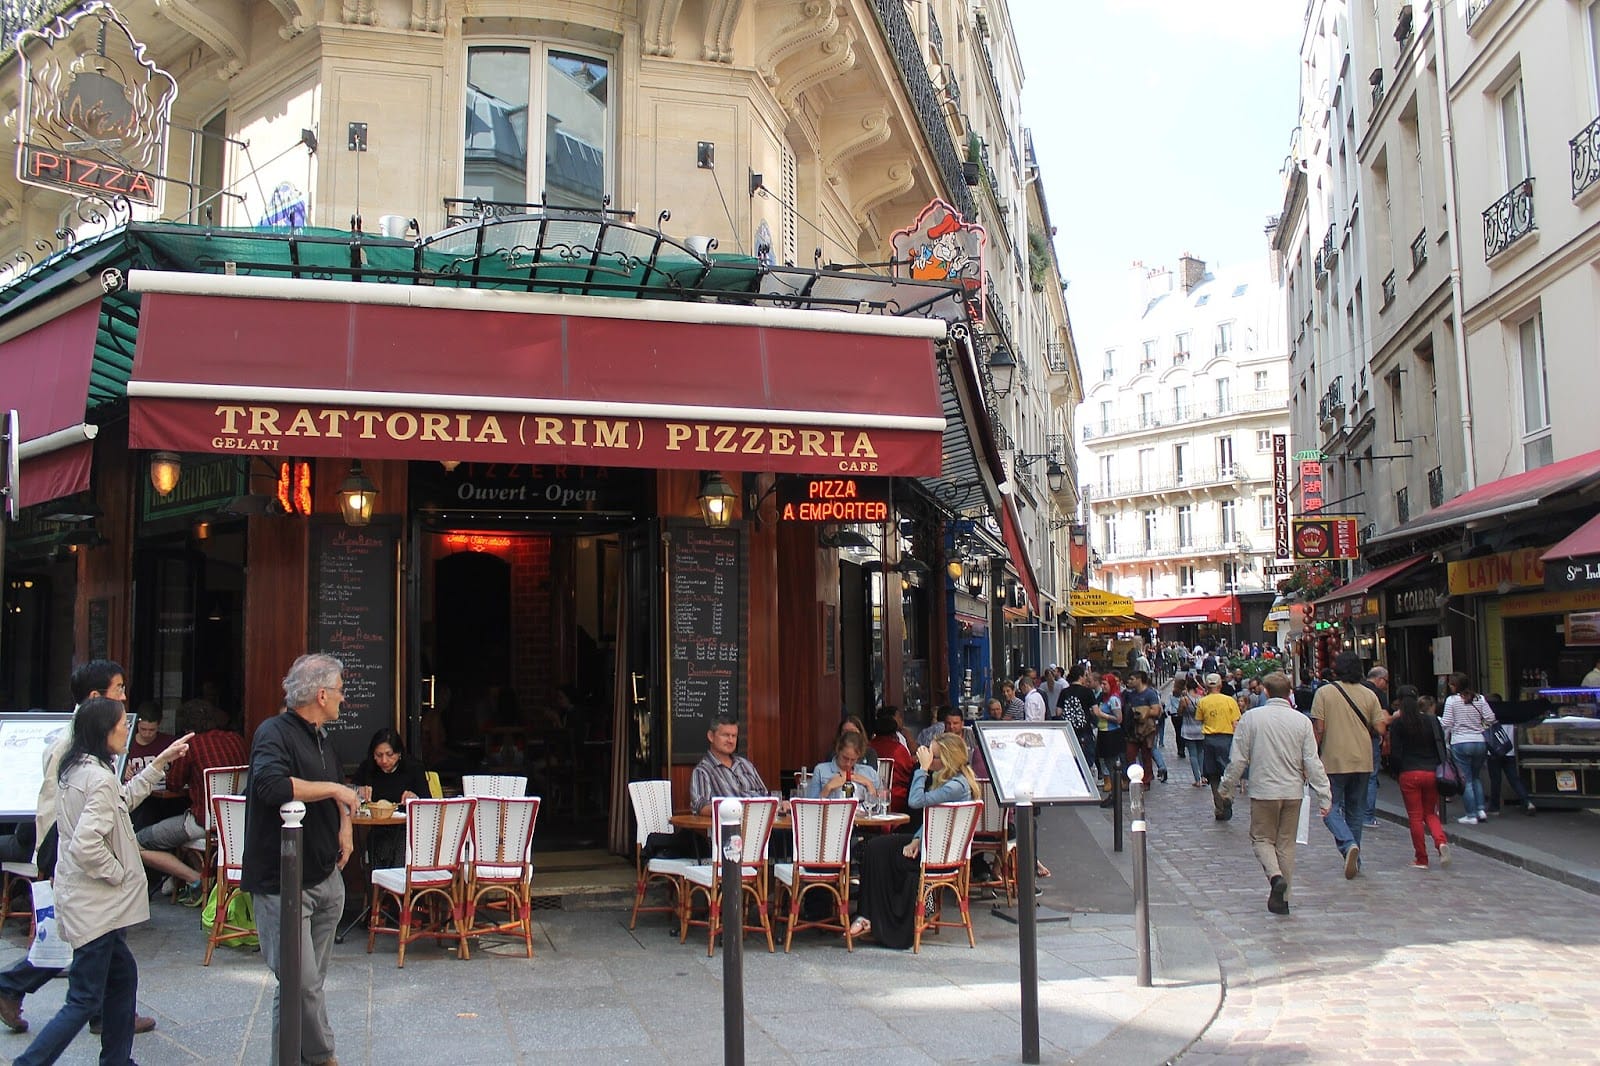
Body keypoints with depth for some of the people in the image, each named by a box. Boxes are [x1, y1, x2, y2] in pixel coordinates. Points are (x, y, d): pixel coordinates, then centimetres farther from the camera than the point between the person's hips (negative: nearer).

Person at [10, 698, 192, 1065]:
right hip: (95, 903, -10)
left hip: (93, 901, 10)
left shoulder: (74, 769, 8)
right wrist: (119, 873, -15)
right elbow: (86, 844, -30)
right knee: (85, 1001, -2)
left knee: (123, 976, 20)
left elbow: (125, 798, 23)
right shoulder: (100, 778, -22)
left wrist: (161, 762, 22)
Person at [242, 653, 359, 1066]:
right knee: (302, 983, -9)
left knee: (311, 981, 12)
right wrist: (334, 790, -20)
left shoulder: (321, 739, 15)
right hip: (283, 886, -8)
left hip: (326, 878, 8)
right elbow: (271, 785, -32)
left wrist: (345, 827, 13)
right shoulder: (275, 732, -13)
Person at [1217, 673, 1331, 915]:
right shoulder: (1302, 721, -2)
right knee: (1286, 844, 12)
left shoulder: (1251, 717, -7)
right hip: (1293, 792, 3)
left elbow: (1238, 759, -5)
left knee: (1261, 838, 11)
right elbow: (1312, 763, -3)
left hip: (1263, 791, -3)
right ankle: (1282, 899, 17)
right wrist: (1324, 796, 3)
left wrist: (1226, 786, 9)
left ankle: (1275, 876, -16)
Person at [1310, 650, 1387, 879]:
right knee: (1356, 810, 14)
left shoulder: (1324, 692, -5)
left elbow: (1318, 729, -9)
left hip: (1334, 761, -3)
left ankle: (1348, 844, -22)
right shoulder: (1369, 695, 3)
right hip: (1362, 761, 4)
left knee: (1331, 808, 3)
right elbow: (1380, 728, 0)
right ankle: (1355, 860, 17)